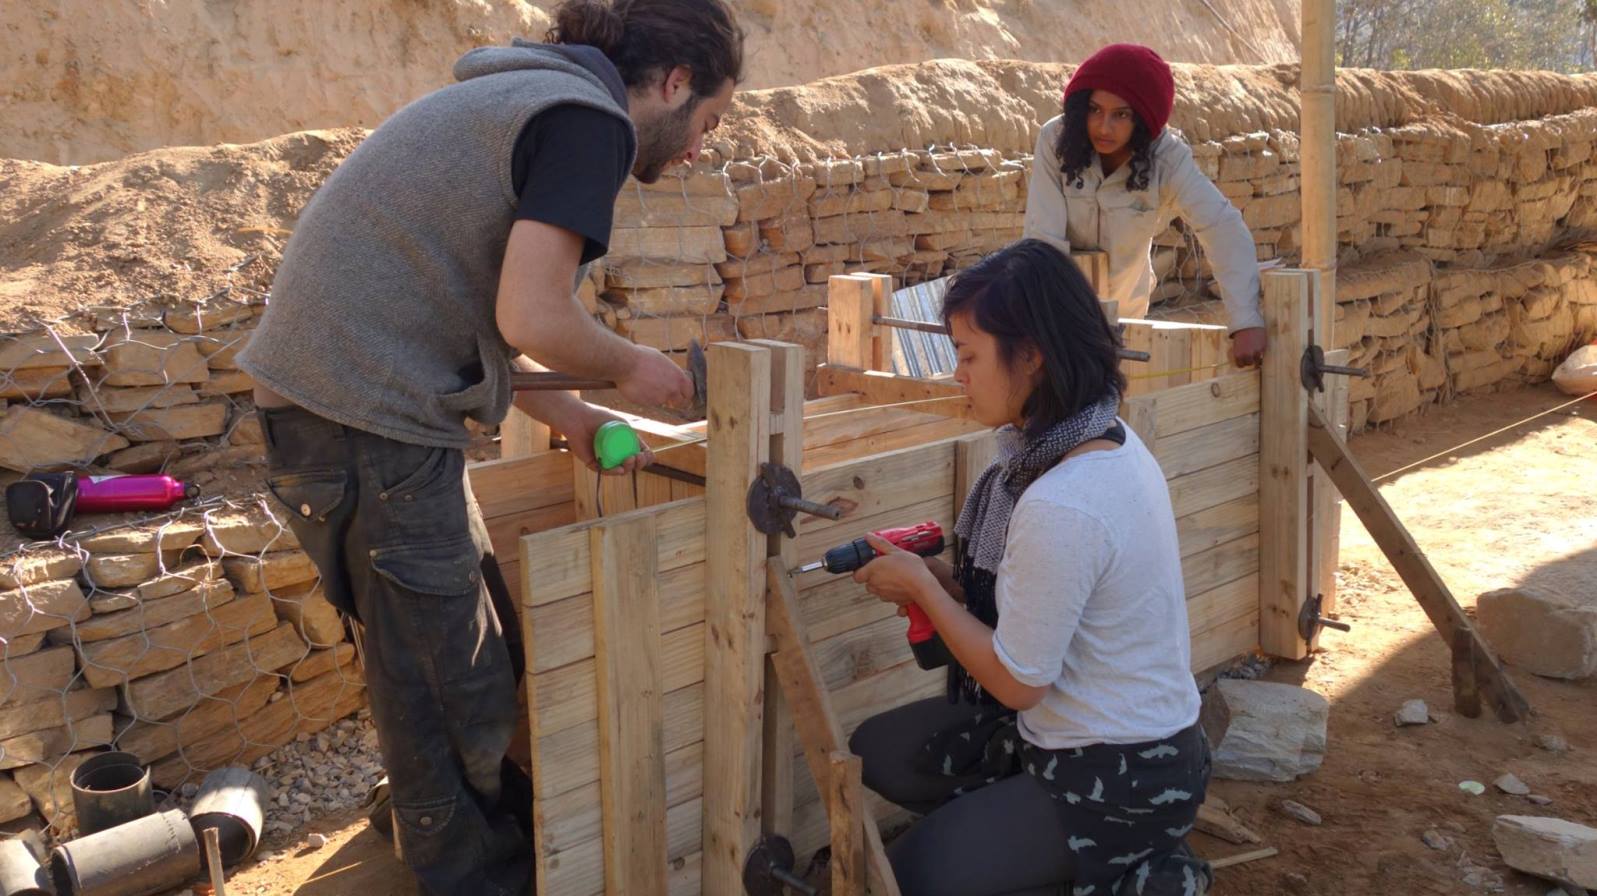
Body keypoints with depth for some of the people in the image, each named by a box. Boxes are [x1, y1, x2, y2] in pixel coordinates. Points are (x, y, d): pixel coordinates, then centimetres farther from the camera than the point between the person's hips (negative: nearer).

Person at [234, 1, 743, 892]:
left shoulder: (520, 99, 20)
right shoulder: (590, 120, -12)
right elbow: (532, 319, -22)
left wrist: (570, 416, 18)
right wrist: (631, 366, -3)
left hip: (320, 400, 10)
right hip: (370, 426, -10)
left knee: (490, 647, 20)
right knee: (449, 688, 4)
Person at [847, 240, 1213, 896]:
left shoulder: (1059, 509, -31)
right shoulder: (1110, 442, -1)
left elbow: (1017, 683, -20)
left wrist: (921, 586, -9)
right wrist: (947, 583, -2)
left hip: (1121, 781, -9)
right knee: (877, 750, 12)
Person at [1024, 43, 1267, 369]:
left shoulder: (1168, 159, -24)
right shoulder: (1055, 140, -25)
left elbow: (1225, 229, -30)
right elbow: (1044, 238, -27)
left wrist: (1247, 322, -41)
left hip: (1124, 303, 1)